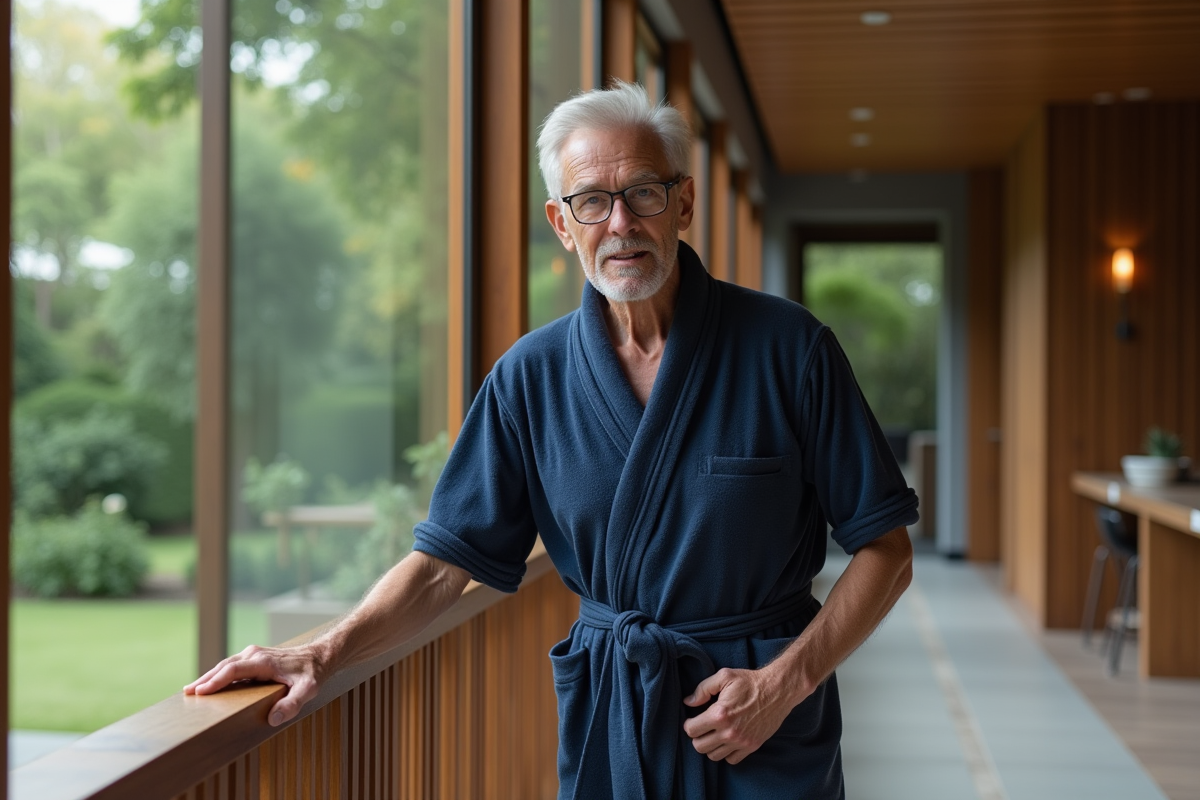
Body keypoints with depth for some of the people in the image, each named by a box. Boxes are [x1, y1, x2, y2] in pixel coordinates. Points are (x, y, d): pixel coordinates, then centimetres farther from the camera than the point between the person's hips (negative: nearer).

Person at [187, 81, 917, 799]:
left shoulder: (787, 348, -9)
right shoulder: (533, 375, -2)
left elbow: (886, 549, -7)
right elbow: (445, 561, -4)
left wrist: (785, 682, -16)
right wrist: (323, 655, -18)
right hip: (606, 724, 2)